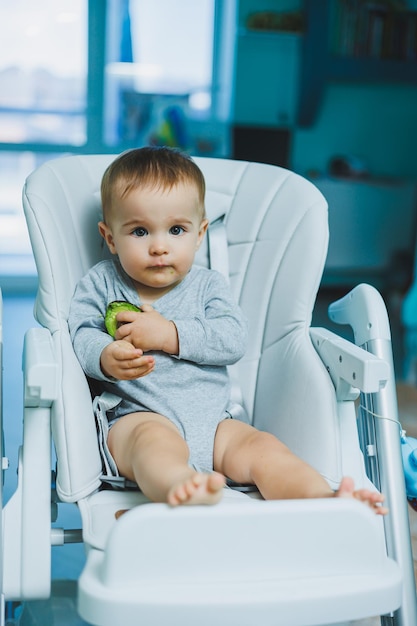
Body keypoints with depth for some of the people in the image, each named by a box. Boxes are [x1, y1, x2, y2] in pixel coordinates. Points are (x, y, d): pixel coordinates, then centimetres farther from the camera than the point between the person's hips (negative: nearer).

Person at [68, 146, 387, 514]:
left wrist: (168, 334, -12)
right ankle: (181, 488, -67)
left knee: (264, 449, -21)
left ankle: (325, 500, -40)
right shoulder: (101, 283, 12)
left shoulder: (207, 286, 15)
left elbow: (235, 339, -1)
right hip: (138, 416, -3)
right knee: (155, 439, -37)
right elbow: (80, 333, 0)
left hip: (212, 421, 4)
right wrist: (106, 357, -24)